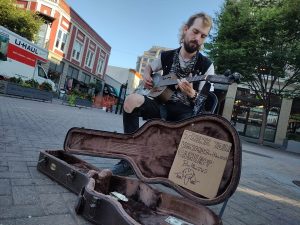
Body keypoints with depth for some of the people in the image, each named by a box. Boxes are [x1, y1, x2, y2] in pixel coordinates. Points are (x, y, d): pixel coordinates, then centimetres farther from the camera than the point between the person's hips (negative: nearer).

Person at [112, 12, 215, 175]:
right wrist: (146, 77, 4)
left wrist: (191, 94, -25)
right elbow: (149, 67, 27)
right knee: (132, 100, -26)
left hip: (185, 112, -2)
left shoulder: (206, 66, -2)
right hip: (161, 105, 3)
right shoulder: (167, 56, 7)